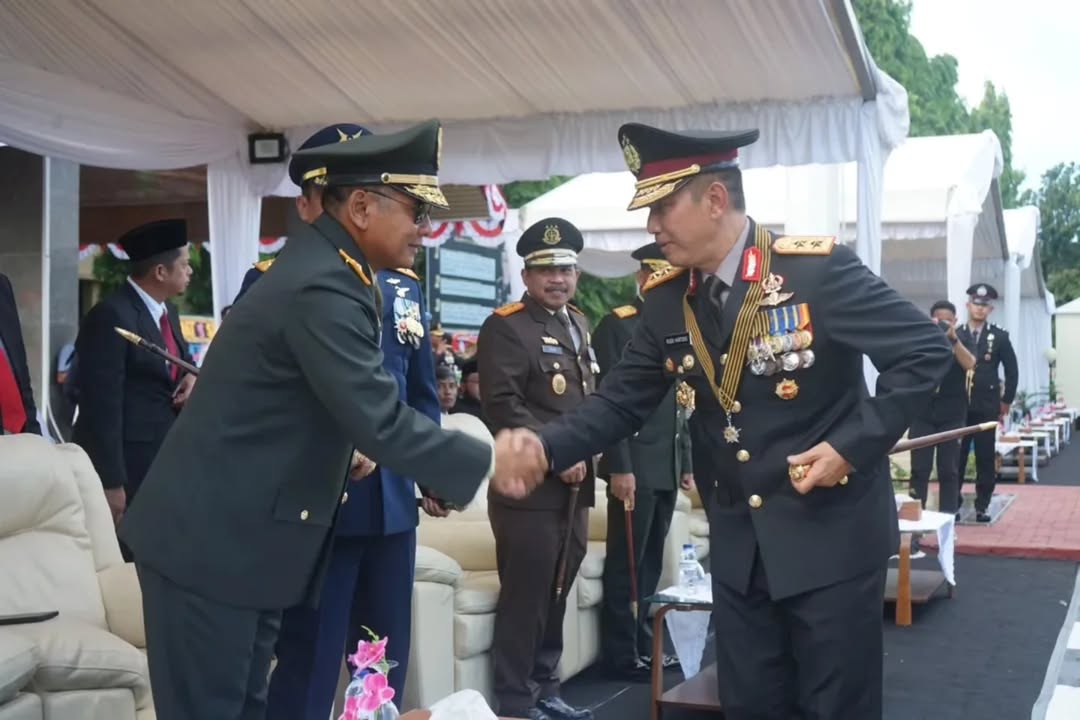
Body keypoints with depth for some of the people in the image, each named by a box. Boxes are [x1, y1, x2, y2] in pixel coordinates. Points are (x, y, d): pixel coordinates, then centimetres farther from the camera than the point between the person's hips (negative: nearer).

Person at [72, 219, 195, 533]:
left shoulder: (167, 311, 11)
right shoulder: (111, 316, -17)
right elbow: (103, 405, -21)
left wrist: (191, 376, 1)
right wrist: (112, 482, -23)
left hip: (166, 455, 9)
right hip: (127, 462, -9)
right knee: (131, 555, -2)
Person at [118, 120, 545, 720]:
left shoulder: (328, 269, 9)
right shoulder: (322, 287, -23)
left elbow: (365, 406, 14)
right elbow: (379, 423, -26)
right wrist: (487, 463, -17)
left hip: (240, 530, 10)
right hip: (213, 537, -10)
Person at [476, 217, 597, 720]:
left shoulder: (578, 325, 17)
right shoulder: (505, 326, -9)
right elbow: (503, 406, -19)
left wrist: (585, 457, 13)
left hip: (574, 487, 8)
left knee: (556, 593, 14)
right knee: (525, 596, -2)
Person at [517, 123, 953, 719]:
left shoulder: (820, 268, -16)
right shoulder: (666, 301, 1)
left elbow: (927, 350, -14)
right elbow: (621, 401, 3)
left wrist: (852, 446, -20)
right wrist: (546, 446, -14)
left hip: (830, 533, -5)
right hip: (738, 543, 5)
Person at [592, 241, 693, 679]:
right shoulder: (616, 326, -6)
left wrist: (687, 462, 14)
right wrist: (619, 466, -17)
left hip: (668, 466, 7)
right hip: (635, 465, -7)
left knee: (651, 561, 12)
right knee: (626, 562, -1)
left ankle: (644, 644, 21)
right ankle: (622, 654, 7)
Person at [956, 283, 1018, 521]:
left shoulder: (999, 337, 3)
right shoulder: (954, 335, 3)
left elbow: (1012, 372, 6)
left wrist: (1006, 401, 3)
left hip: (987, 407, 0)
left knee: (985, 458, 3)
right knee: (956, 456, 2)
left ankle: (982, 506, 10)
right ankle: (953, 501, 11)